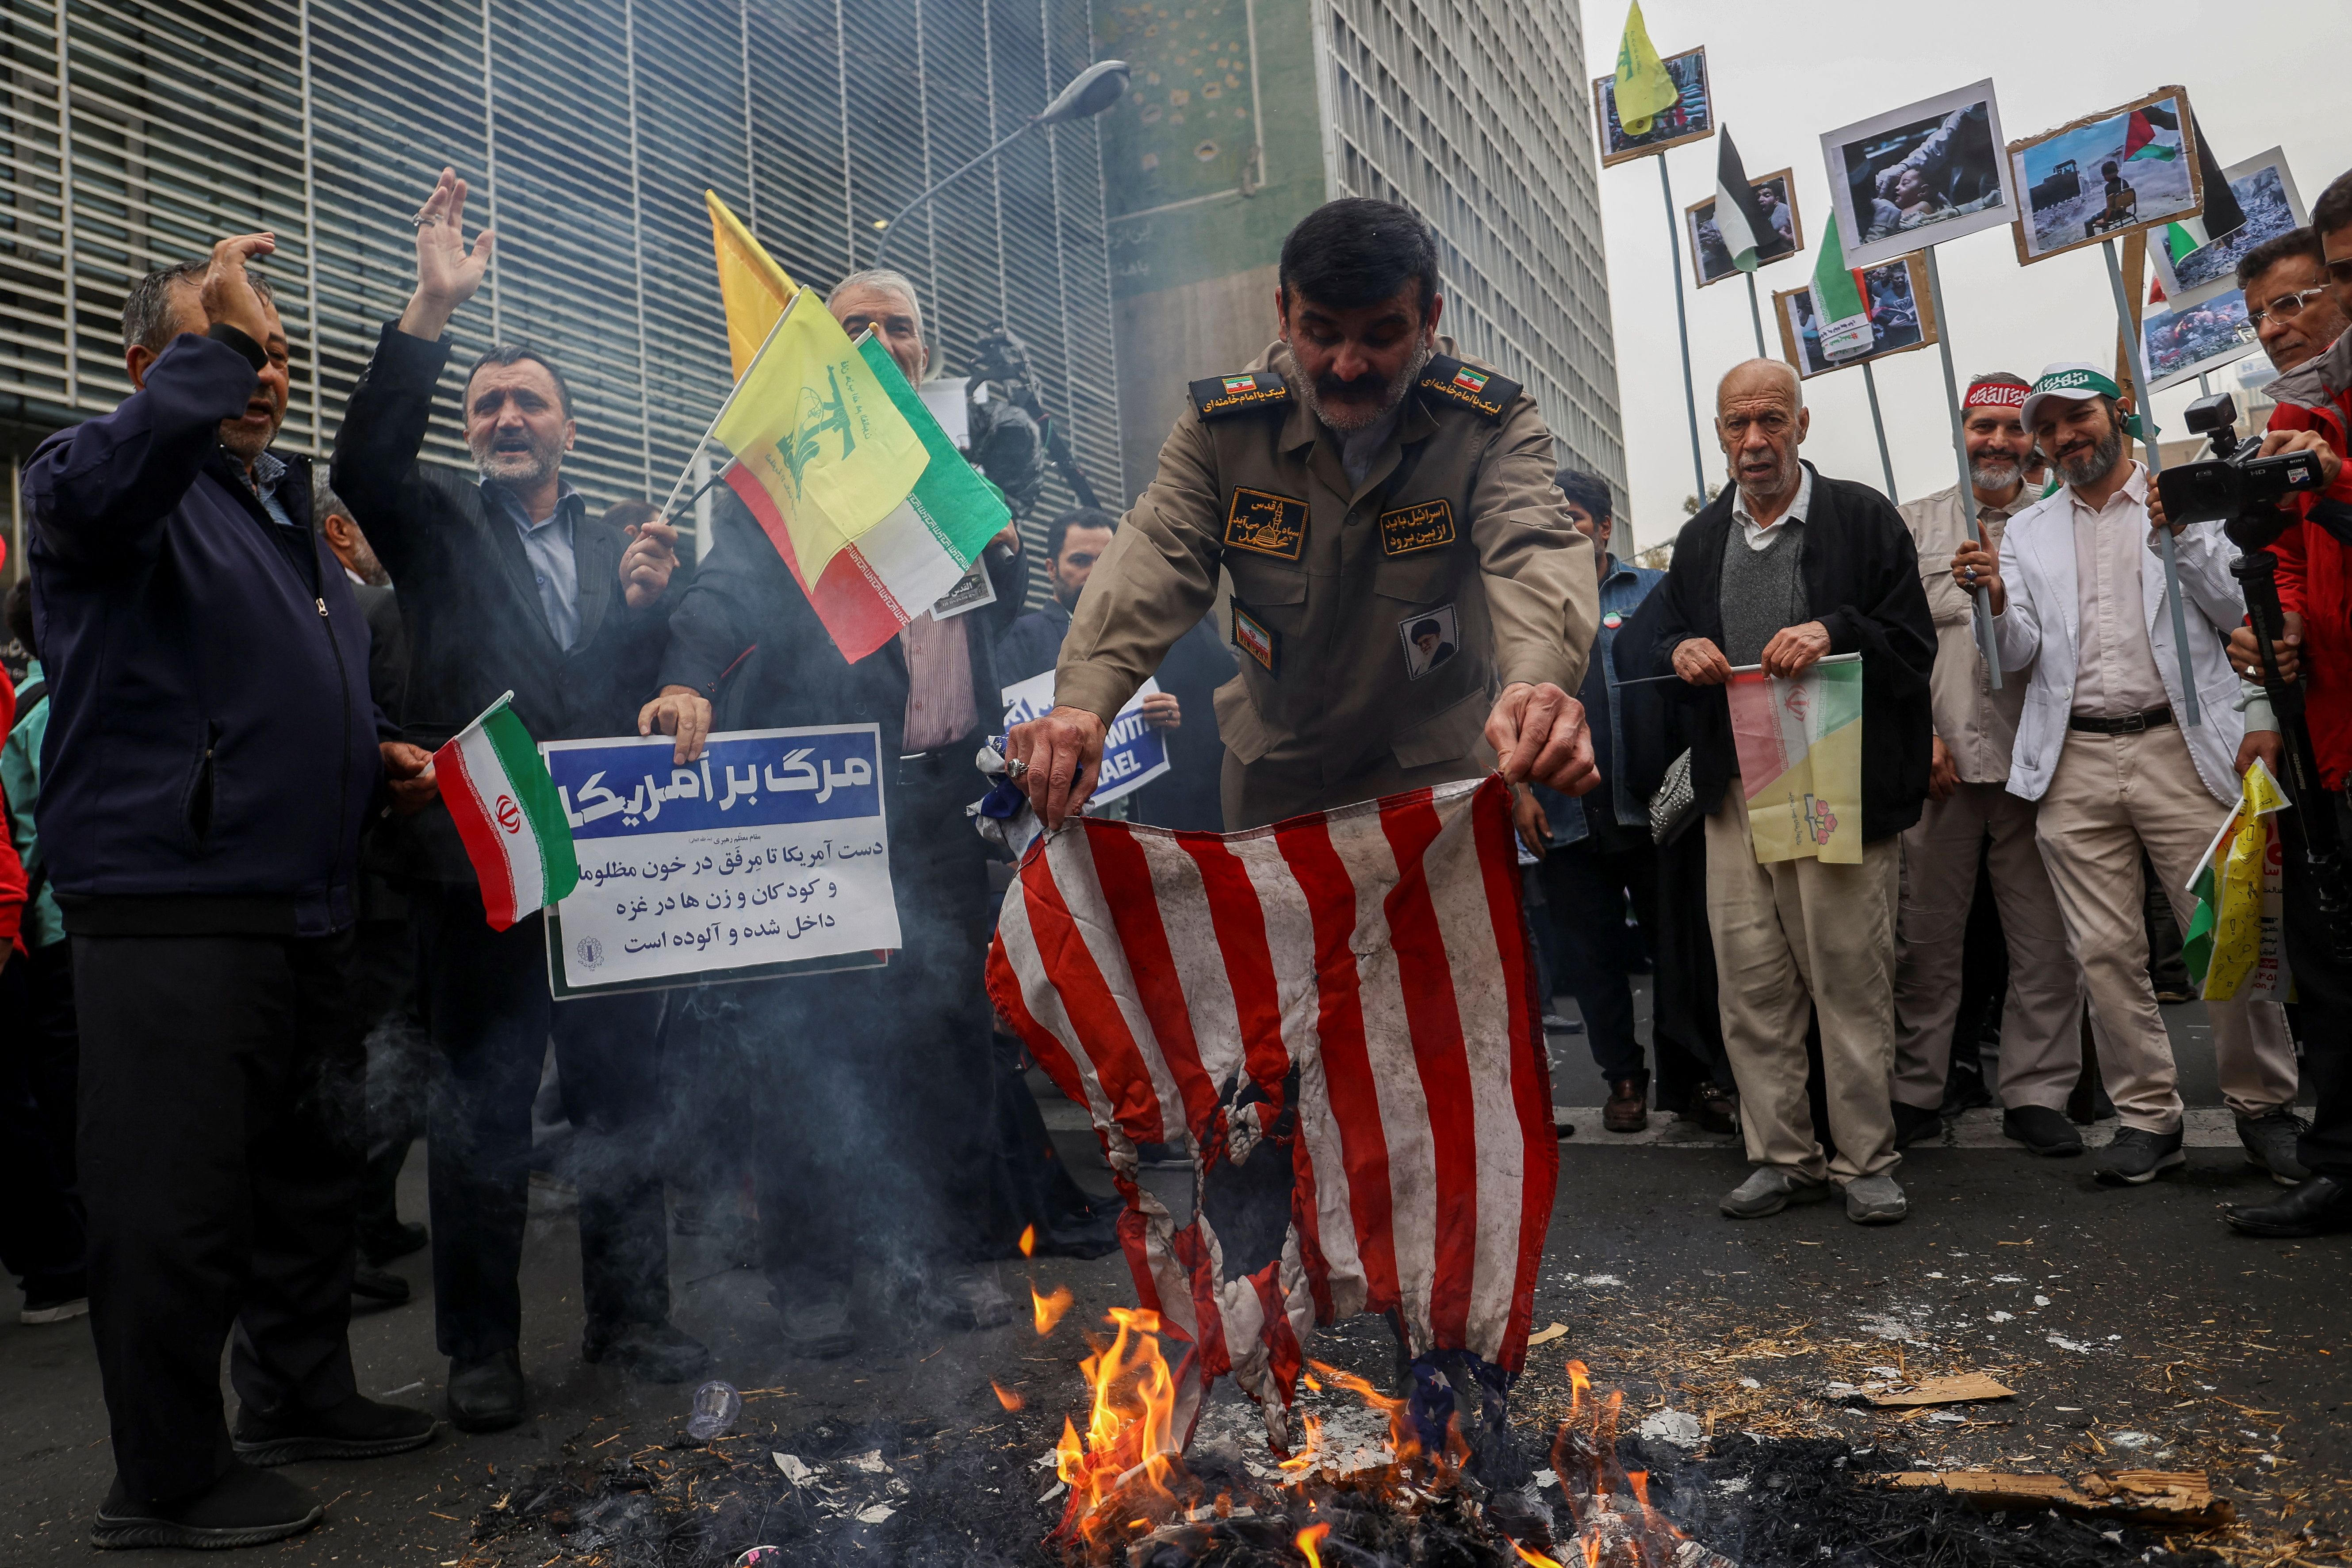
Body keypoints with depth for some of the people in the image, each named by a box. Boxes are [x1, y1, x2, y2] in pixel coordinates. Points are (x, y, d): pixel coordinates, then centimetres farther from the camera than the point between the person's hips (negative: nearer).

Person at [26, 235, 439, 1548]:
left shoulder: (292, 514, 22)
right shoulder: (135, 484, -3)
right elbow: (91, 490, -30)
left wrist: (378, 764, 12)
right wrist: (217, 341, -30)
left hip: (308, 908, 9)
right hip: (174, 904, -8)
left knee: (312, 1167, 17)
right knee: (179, 1195, -3)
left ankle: (303, 1394, 34)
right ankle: (170, 1479, 12)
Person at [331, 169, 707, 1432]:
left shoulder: (617, 550, 16)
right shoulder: (440, 528, 7)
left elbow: (646, 698, 12)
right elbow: (363, 467, -15)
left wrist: (648, 608, -7)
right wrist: (431, 311, -21)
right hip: (479, 867, -3)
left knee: (622, 1101, 11)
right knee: (481, 1117, 5)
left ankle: (631, 1316, 24)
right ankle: (480, 1349, 18)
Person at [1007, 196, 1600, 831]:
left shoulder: (1491, 425, -18)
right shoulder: (1222, 424, -12)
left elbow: (1532, 546, -35)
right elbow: (1157, 554, -24)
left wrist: (1536, 680, -59)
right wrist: (1084, 700, -44)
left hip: (1435, 764, -2)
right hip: (1271, 771, 3)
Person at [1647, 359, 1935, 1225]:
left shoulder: (1864, 519, 4)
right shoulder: (1699, 539, 17)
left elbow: (1914, 648, 0)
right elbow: (1670, 641, 25)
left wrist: (1834, 632, -18)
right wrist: (1683, 655, 2)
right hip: (1736, 789, 4)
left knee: (1851, 977, -2)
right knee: (1750, 981, 3)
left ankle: (1865, 1160, 11)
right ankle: (1781, 1155, 15)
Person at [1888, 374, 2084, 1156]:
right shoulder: (1912, 524, 11)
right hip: (1939, 760, -1)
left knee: (2046, 941, 3)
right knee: (1925, 940, 4)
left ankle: (2037, 1094, 15)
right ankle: (1915, 1092, 14)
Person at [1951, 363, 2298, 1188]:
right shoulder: (2027, 531, 16)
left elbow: (2236, 612, 1)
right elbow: (2018, 653, 8)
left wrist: (2182, 537, -13)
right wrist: (1996, 601, -12)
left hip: (2180, 749, -2)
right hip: (2074, 764, 2)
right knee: (2105, 953, 3)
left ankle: (2264, 1106, 17)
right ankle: (2147, 1116, 14)